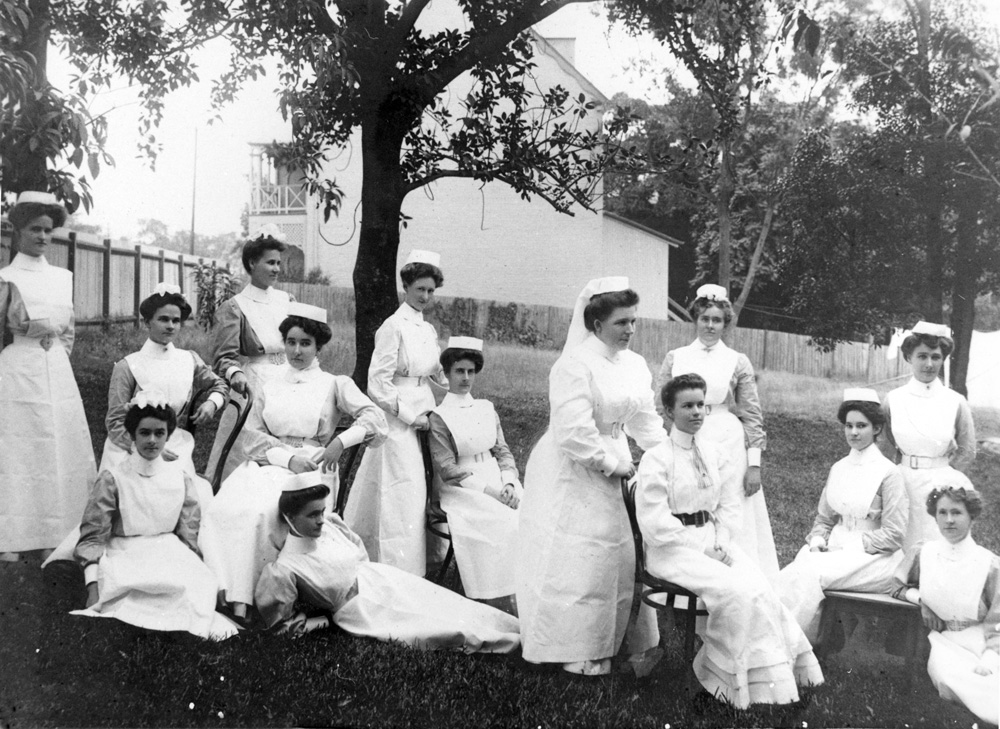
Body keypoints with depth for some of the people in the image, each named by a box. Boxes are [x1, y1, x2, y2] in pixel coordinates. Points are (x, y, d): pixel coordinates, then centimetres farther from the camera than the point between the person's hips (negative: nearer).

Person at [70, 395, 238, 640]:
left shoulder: (180, 478, 6)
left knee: (202, 584, -27)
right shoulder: (113, 479, -4)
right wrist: (93, 588, -17)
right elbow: (92, 536, -6)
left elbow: (188, 536, 8)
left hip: (169, 555, 2)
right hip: (124, 556, -2)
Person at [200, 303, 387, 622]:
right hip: (268, 464, 3)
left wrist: (341, 441, -18)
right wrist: (288, 457, -9)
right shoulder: (269, 388, 20)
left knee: (262, 512, -32)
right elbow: (251, 438, 9)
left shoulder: (335, 384, 11)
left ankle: (241, 603, -25)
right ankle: (233, 597, -30)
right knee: (225, 509, -28)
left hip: (312, 469, -3)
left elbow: (374, 418, -2)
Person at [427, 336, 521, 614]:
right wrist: (491, 490, -15)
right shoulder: (439, 417, -1)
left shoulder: (486, 409, 15)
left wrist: (508, 483, -7)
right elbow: (448, 470, -7)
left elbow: (503, 452, 13)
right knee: (506, 524, -29)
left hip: (499, 484, 5)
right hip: (462, 490, -5)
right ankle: (505, 604, -21)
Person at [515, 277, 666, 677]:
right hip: (572, 474, -8)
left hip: (613, 469, 8)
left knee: (621, 553, 12)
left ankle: (614, 641, 25)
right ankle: (575, 651, 15)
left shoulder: (635, 365, 7)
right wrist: (610, 463, -16)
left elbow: (646, 420, 15)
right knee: (575, 560, 1)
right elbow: (574, 432, -25)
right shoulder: (575, 365, -19)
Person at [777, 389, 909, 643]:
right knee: (793, 572, -26)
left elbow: (893, 535, -8)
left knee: (810, 574, -30)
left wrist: (851, 545, -13)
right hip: (836, 550, 5)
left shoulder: (889, 473, -6)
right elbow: (824, 518, 19)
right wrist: (817, 539, -2)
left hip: (875, 558, -5)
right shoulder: (838, 469, 12)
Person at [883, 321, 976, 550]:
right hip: (905, 486, 1)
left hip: (943, 487, -1)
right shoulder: (893, 400, -1)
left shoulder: (956, 403, -4)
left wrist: (938, 474, 2)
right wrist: (908, 469, 8)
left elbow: (967, 452, 3)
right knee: (904, 551, 2)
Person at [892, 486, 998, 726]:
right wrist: (918, 596, -3)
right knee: (948, 676, -30)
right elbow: (894, 586, 17)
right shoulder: (922, 553, 4)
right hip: (943, 640, 1)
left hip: (979, 643, -1)